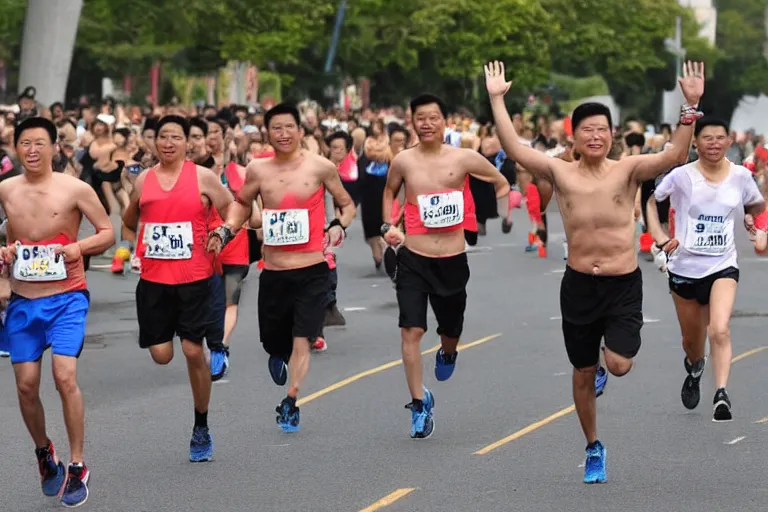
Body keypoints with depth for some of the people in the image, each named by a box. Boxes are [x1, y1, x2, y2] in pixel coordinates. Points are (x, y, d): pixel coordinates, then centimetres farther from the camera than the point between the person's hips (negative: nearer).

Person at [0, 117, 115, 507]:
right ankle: (44, 452, 31)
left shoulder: (74, 189, -6)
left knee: (65, 377, -16)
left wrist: (80, 247, -20)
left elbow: (108, 232, -2)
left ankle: (77, 467, -3)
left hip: (66, 298, -3)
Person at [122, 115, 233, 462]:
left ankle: (201, 429, 10)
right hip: (153, 279, 3)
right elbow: (128, 223, 23)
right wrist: (139, 245, 10)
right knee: (161, 355, -6)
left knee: (193, 351, -4)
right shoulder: (143, 181, 7)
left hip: (194, 278, -3)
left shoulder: (203, 178, -3)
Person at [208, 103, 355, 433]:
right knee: (272, 341, 13)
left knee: (301, 340, -8)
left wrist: (339, 227, -12)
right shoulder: (257, 170, 2)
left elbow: (347, 205, 8)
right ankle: (278, 356, 50)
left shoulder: (320, 167, -5)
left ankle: (290, 405, 4)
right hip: (273, 273, 3)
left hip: (311, 272, -3)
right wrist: (226, 231, 4)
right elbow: (242, 204, 20)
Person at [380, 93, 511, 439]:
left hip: (452, 260, 1)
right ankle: (419, 403, -2)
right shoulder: (403, 161, -2)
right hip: (414, 259, -1)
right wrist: (387, 225, 4)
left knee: (450, 330, 16)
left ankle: (447, 355, 54)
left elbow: (501, 183, 10)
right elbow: (389, 192, 19)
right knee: (411, 331, -12)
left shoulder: (464, 159, -5)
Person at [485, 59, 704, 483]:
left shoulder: (628, 170, -6)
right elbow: (513, 149, -11)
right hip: (579, 285, 2)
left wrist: (690, 106, -28)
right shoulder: (560, 173, -2)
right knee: (583, 374, 12)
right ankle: (594, 448, 32)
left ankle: (604, 365, 21)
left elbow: (675, 155, -19)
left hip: (624, 285, -2)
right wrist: (497, 100, -15)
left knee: (619, 365, -18)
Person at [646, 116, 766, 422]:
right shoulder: (682, 176, -9)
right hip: (685, 267, 0)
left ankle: (721, 395, -23)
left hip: (723, 266, 0)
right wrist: (659, 237, -8)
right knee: (692, 338, 17)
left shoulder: (741, 176, -3)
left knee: (720, 330, -23)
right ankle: (694, 371, 51)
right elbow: (649, 200, 2)